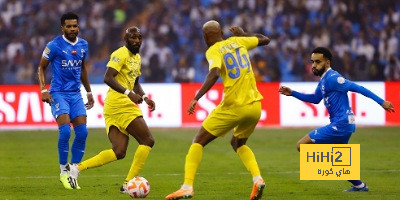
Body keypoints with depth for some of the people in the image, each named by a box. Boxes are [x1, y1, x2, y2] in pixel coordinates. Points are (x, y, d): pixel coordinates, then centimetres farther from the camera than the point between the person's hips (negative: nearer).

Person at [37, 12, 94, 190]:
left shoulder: (83, 45, 8)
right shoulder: (54, 45, -8)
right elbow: (41, 68, 0)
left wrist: (89, 92, 23)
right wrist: (43, 90, -11)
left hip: (76, 94, 6)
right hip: (58, 93, -5)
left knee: (82, 132, -5)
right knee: (65, 130, -19)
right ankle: (63, 172, -5)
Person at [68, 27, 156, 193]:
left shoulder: (137, 58, 22)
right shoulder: (121, 54, -8)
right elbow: (108, 78, -19)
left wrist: (144, 97, 16)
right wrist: (129, 93, -27)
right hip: (119, 103, -9)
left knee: (119, 152, 1)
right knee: (148, 141, -7)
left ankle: (77, 168, -3)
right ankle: (128, 184, -7)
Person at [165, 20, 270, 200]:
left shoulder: (213, 51, -4)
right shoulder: (237, 41, 12)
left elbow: (214, 74, -23)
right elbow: (265, 40, 27)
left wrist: (196, 98, -24)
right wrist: (243, 34, 40)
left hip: (234, 107, -6)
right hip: (255, 106, 6)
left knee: (198, 142, 6)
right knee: (238, 143, 28)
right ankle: (257, 179, 5)